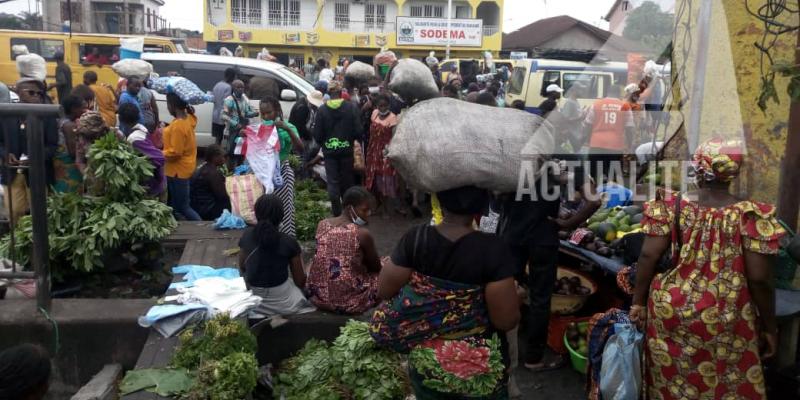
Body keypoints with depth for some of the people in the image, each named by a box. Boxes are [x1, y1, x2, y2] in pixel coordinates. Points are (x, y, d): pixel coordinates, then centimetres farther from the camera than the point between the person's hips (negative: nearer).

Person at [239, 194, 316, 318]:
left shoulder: (247, 235, -7)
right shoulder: (289, 242, -17)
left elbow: (242, 267, 9)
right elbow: (300, 282, -7)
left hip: (252, 299, 4)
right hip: (282, 302, -3)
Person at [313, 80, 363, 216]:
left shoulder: (322, 110, -10)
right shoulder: (351, 108, -11)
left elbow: (317, 134, -8)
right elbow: (359, 131, -12)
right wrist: (350, 139, 8)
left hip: (329, 150, -1)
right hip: (346, 149, 1)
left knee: (332, 182, 7)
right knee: (347, 180, 17)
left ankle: (336, 211, 6)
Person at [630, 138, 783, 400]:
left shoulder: (671, 206, -7)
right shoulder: (750, 215, -11)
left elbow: (648, 256, -8)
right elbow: (759, 279, -11)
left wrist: (638, 302, 2)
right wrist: (769, 327, 2)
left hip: (671, 310, 2)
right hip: (725, 319, -1)